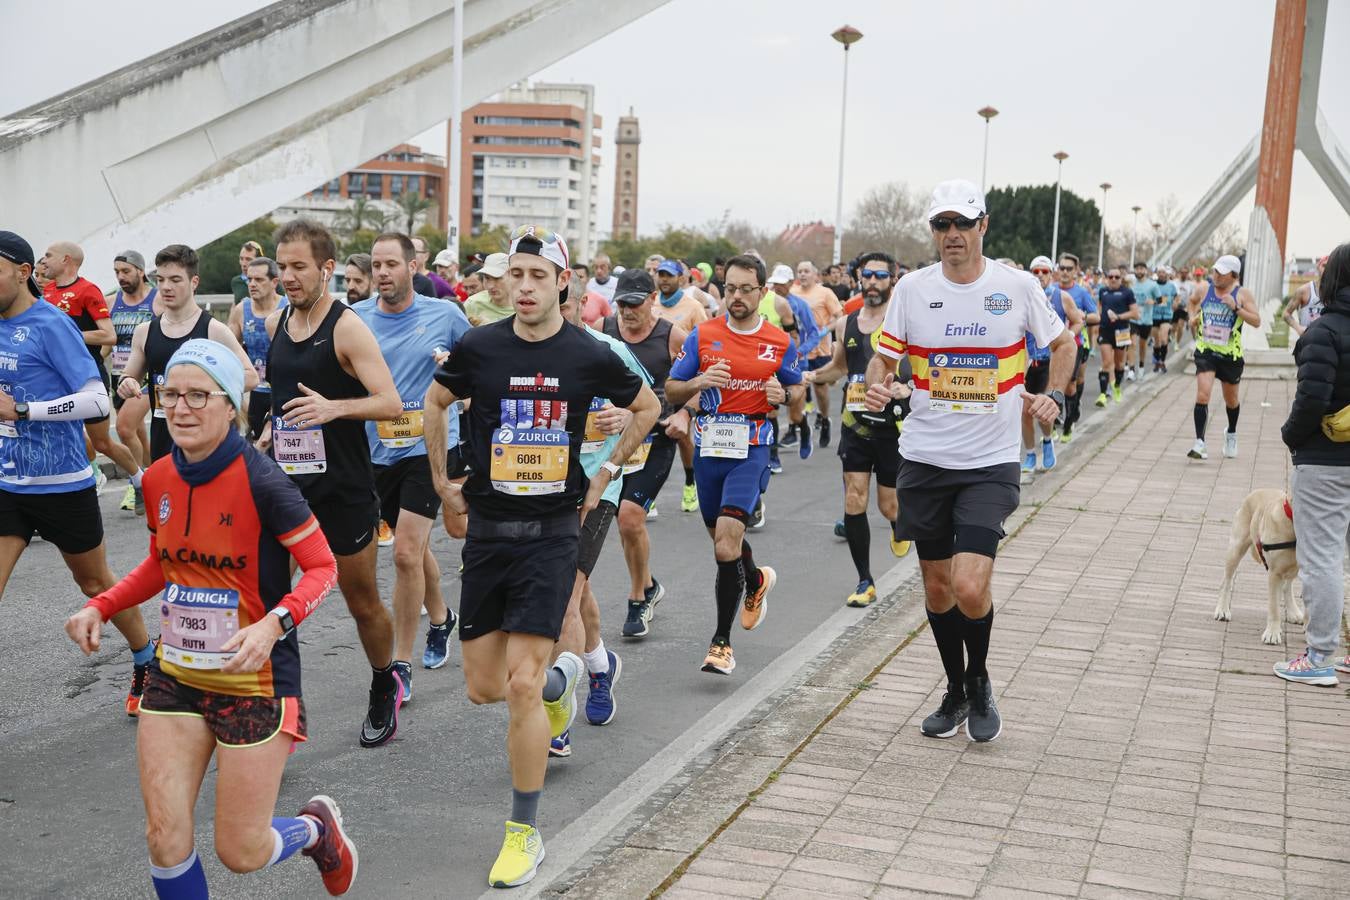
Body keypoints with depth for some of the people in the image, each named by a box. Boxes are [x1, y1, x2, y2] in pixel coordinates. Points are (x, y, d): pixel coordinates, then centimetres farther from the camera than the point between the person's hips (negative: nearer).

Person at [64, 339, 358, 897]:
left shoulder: (260, 482, -19)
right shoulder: (159, 480, 0)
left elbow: (322, 567, -13)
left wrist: (274, 624, -29)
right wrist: (99, 607, 3)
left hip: (254, 680, -5)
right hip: (175, 677, 5)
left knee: (242, 854, 3)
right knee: (164, 838, 0)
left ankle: (317, 827, 36)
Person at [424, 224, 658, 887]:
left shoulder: (589, 356, -5)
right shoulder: (478, 347, -2)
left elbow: (647, 406, 14)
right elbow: (436, 400, 18)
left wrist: (606, 473, 10)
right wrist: (441, 480, 16)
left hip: (551, 534, -3)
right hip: (486, 531, 3)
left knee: (521, 684, -11)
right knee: (482, 686, 8)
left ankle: (524, 833, 4)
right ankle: (561, 679, 43)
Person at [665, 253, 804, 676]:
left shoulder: (780, 343, 2)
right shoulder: (702, 335, 2)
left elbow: (797, 389, 15)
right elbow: (671, 391, 4)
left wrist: (783, 396, -8)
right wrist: (699, 382, -16)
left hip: (751, 450, -3)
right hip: (708, 449, 3)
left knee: (727, 540, -17)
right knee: (724, 538, 18)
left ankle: (722, 641, -6)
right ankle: (755, 579, 52)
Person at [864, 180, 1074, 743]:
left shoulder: (1018, 286, -2)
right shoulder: (913, 288, 1)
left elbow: (1062, 343, 13)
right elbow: (883, 357, 7)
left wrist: (1054, 396, -3)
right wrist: (877, 387, -15)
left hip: (990, 464, -2)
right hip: (924, 461, 2)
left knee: (970, 587, -15)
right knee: (937, 587, 11)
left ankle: (979, 683, 15)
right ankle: (955, 692, 33)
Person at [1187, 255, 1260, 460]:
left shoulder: (1243, 293, -7)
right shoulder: (1204, 289, 0)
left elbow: (1256, 322, -14)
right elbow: (1193, 300, 23)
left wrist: (1236, 307, -24)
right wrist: (1193, 317, 7)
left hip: (1230, 355, 0)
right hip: (1205, 351, 0)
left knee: (1231, 399, 17)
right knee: (1202, 395, -17)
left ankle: (1231, 435, 43)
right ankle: (1199, 443, -18)